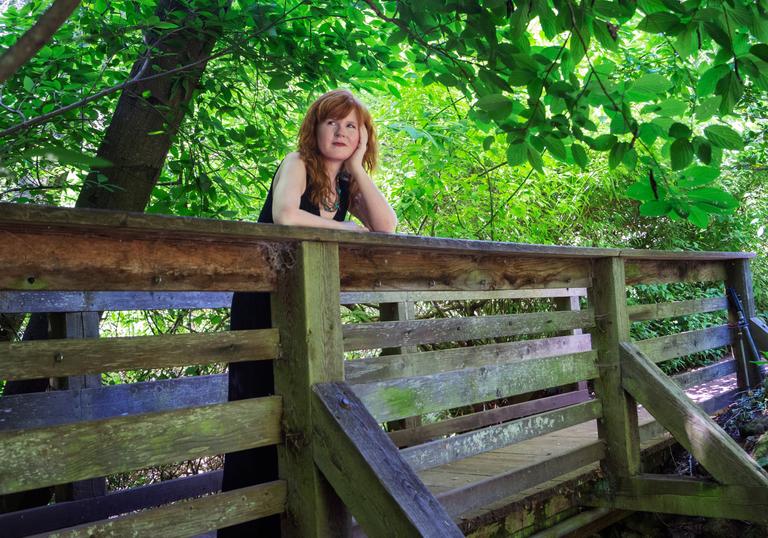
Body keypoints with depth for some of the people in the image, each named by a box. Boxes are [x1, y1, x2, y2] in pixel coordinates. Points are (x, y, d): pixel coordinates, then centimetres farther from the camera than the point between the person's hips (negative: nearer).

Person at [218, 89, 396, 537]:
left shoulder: (347, 182, 9)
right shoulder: (298, 164, -9)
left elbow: (387, 227, -6)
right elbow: (284, 216, -29)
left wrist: (357, 166, -7)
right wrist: (346, 229, -15)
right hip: (263, 302, -6)